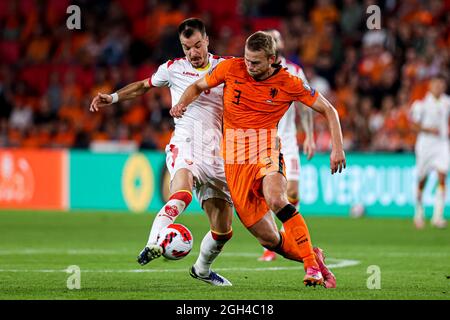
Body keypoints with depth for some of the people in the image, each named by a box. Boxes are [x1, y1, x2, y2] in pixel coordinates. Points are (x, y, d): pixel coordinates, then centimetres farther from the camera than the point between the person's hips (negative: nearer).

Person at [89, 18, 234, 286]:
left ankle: (202, 269, 32)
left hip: (214, 153, 3)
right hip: (184, 144, -3)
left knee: (223, 231, 5)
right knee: (182, 194, -38)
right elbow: (144, 86, 25)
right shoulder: (173, 68, 8)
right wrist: (113, 98, 15)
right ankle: (153, 245, -51)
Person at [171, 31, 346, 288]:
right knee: (270, 239, -2)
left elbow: (328, 110, 3)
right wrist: (183, 103, -8)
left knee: (276, 200, -36)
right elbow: (198, 86, 13)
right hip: (235, 161, 3)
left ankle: (312, 266, -30)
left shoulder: (288, 83, -7)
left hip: (267, 153, -2)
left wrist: (338, 149, -7)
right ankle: (313, 258, 22)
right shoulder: (231, 68, -3)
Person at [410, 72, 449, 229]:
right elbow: (414, 124, -5)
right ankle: (419, 213, 27)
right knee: (422, 181, 7)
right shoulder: (422, 103, -7)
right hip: (425, 144, -2)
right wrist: (428, 129, -18)